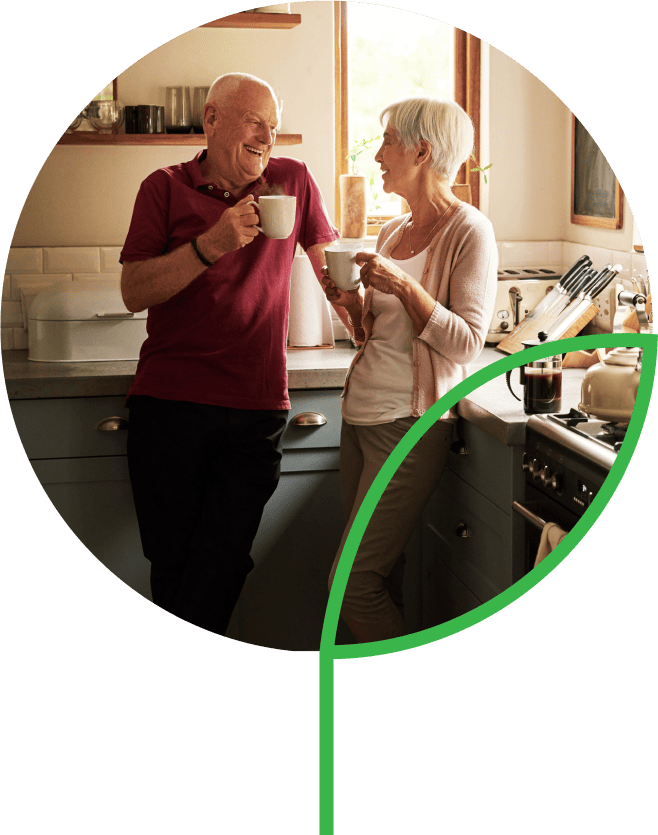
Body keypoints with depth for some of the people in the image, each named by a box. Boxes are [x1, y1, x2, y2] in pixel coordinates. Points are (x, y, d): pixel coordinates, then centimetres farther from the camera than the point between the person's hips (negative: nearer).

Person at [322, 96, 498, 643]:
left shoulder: (469, 231, -8)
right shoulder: (393, 232, 15)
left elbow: (466, 344, -14)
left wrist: (403, 286, -21)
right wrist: (353, 303, 2)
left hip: (411, 423, -7)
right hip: (360, 413, 8)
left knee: (353, 584, -9)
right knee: (382, 576, 9)